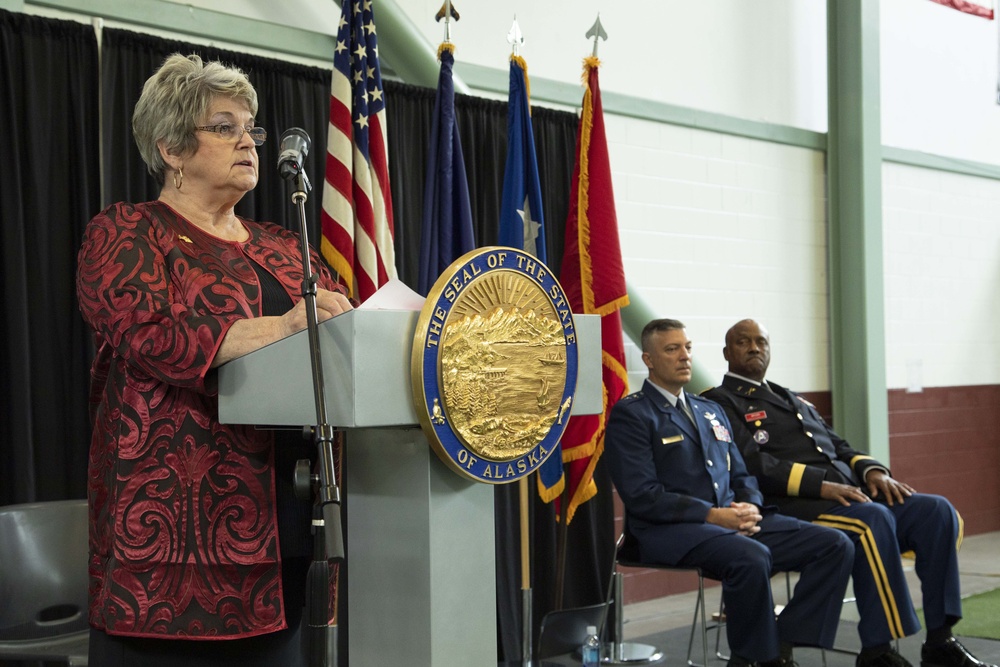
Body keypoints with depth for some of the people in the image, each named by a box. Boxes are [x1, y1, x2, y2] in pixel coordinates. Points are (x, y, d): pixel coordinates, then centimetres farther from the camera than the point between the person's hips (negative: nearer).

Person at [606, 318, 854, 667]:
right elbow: (641, 495, -12)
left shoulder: (711, 411, 23)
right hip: (671, 531, -7)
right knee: (752, 557, -37)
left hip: (732, 521, 8)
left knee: (835, 545, -8)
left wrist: (749, 506, -2)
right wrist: (711, 515, -17)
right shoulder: (630, 414, -2)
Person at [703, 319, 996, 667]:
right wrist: (820, 484, -21)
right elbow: (753, 465, -13)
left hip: (850, 495, 8)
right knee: (874, 519, -34)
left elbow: (839, 447, 25)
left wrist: (871, 469, 3)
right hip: (792, 507, -8)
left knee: (937, 511, -11)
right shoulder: (721, 402, 2)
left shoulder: (794, 401, 29)